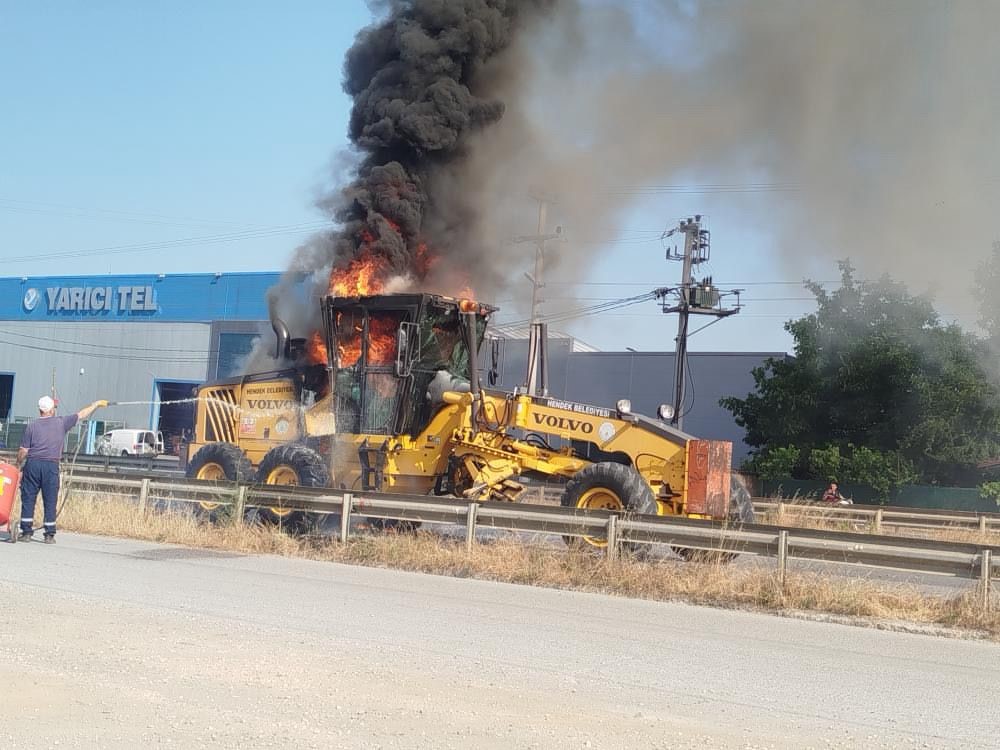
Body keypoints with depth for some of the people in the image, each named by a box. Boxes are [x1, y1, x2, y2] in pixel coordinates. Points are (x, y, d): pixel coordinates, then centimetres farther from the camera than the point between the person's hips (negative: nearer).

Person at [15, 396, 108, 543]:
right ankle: (49, 535, 6)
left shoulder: (32, 426, 2)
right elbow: (81, 414, 16)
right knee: (50, 501, 5)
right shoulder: (61, 423, 3)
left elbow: (23, 450, 0)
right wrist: (96, 404, 29)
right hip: (51, 466, 0)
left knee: (28, 499, 7)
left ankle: (26, 532, 7)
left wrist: (18, 465, 15)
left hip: (32, 464, 0)